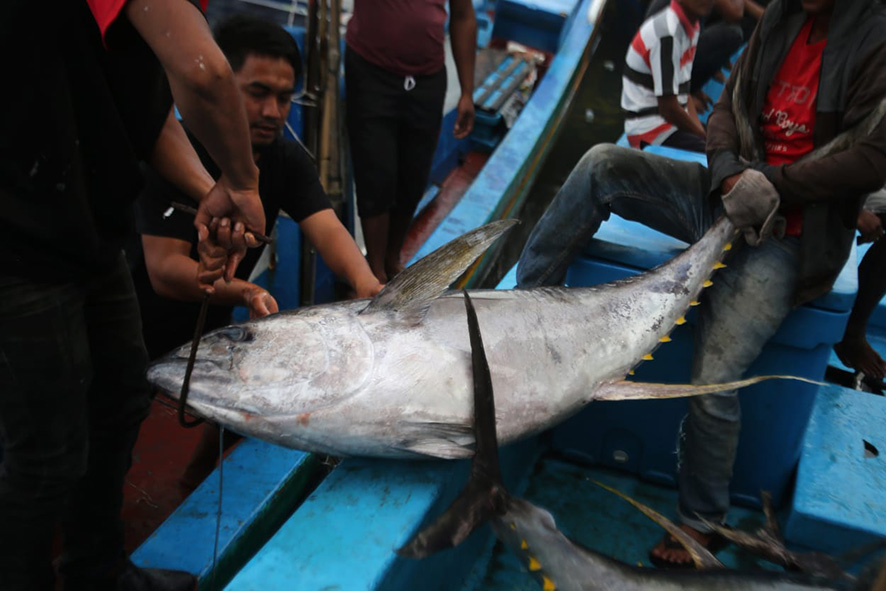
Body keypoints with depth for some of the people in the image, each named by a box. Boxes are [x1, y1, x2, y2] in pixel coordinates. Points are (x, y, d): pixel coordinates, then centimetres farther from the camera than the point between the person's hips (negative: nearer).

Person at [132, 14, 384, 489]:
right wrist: (244, 292, -52)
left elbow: (326, 228, -24)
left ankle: (198, 479, 31)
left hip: (209, 325, 6)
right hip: (140, 326, -5)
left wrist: (364, 281, -47)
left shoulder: (286, 159, -8)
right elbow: (164, 269, -33)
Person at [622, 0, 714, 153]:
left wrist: (701, 132, 2)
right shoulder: (667, 35, -20)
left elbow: (683, 93, 14)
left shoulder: (690, 26, 9)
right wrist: (704, 135, -8)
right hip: (650, 129, -9)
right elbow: (668, 108, -20)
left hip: (672, 122, 9)